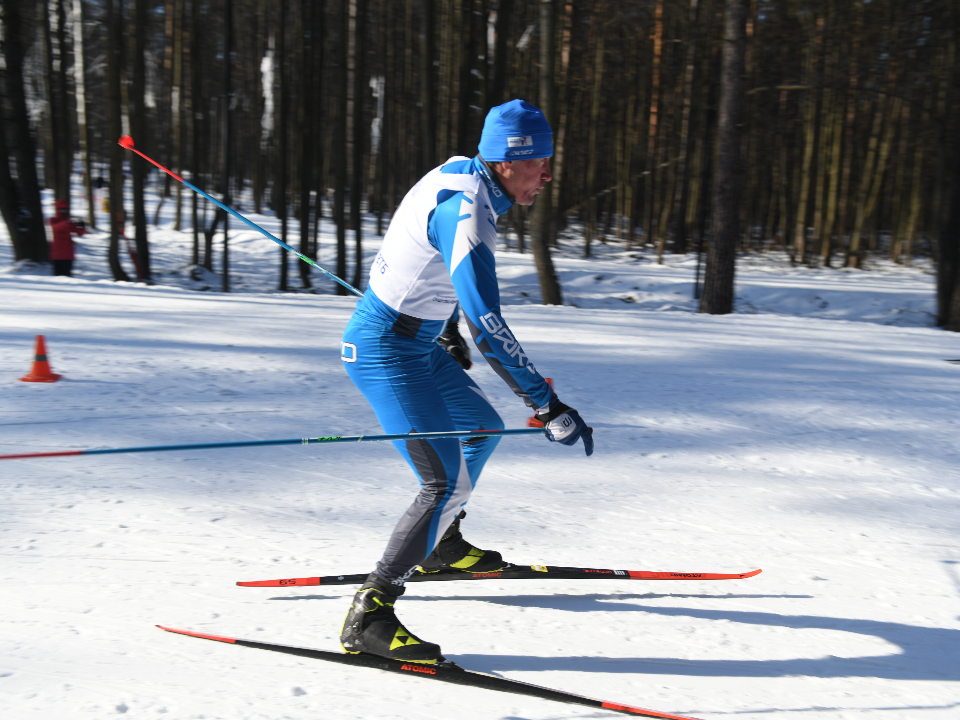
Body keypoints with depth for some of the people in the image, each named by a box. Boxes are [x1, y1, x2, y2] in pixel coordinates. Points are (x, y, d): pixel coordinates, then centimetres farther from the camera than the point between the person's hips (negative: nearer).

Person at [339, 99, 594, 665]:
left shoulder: (461, 176, 6)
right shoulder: (465, 212, -25)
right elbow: (486, 325, -34)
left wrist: (449, 336, 34)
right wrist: (549, 406, -33)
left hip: (416, 343, 10)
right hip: (387, 352, -10)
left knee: (483, 428, 24)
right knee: (448, 484, -16)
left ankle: (441, 546, 40)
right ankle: (369, 617, -11)